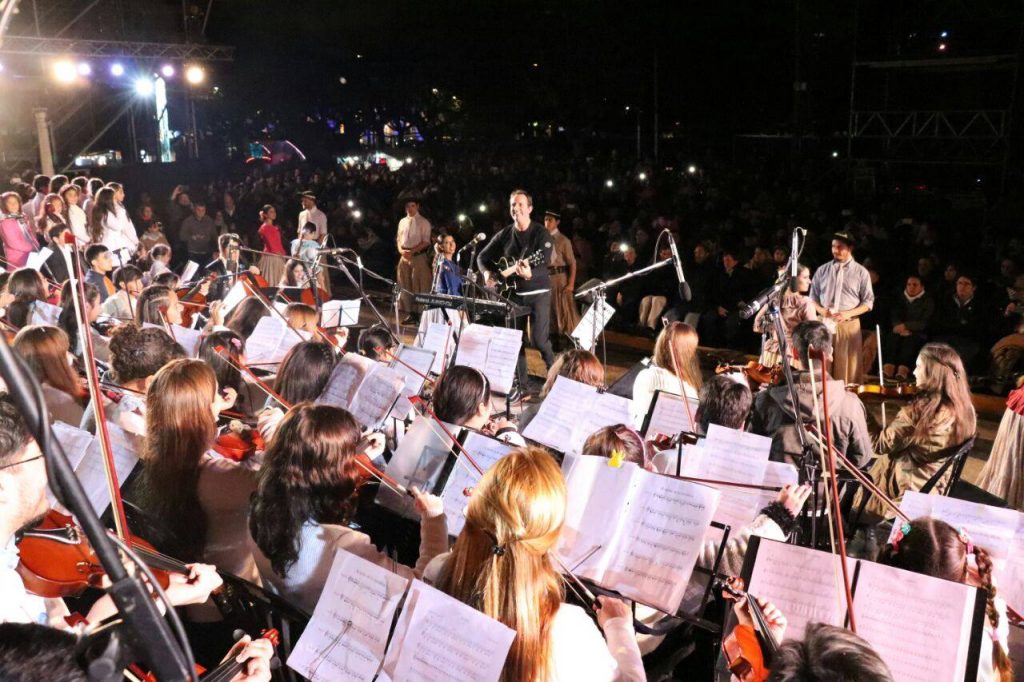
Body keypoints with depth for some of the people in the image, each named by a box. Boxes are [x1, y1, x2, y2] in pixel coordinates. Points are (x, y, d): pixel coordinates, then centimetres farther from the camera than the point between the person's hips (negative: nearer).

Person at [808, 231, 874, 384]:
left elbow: (868, 302, 1)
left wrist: (847, 314, -13)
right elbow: (813, 296, 12)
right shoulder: (822, 270, 8)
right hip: (824, 323, 2)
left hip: (849, 325, -2)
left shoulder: (861, 272, 3)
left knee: (848, 366, -1)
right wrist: (821, 310, -9)